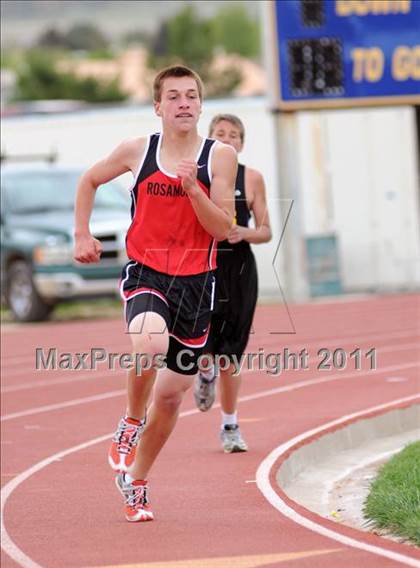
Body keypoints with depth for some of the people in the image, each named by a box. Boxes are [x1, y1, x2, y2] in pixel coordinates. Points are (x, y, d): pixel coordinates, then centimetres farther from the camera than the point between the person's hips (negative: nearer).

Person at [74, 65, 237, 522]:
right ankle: (131, 424, -7)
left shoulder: (220, 157, -4)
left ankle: (136, 483, 29)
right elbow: (90, 180, 17)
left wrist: (192, 189, -22)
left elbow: (222, 229, -9)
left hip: (195, 281, 2)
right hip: (145, 274, -1)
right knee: (150, 343, -35)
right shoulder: (137, 151, -1)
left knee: (172, 392, 8)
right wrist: (82, 235, 10)